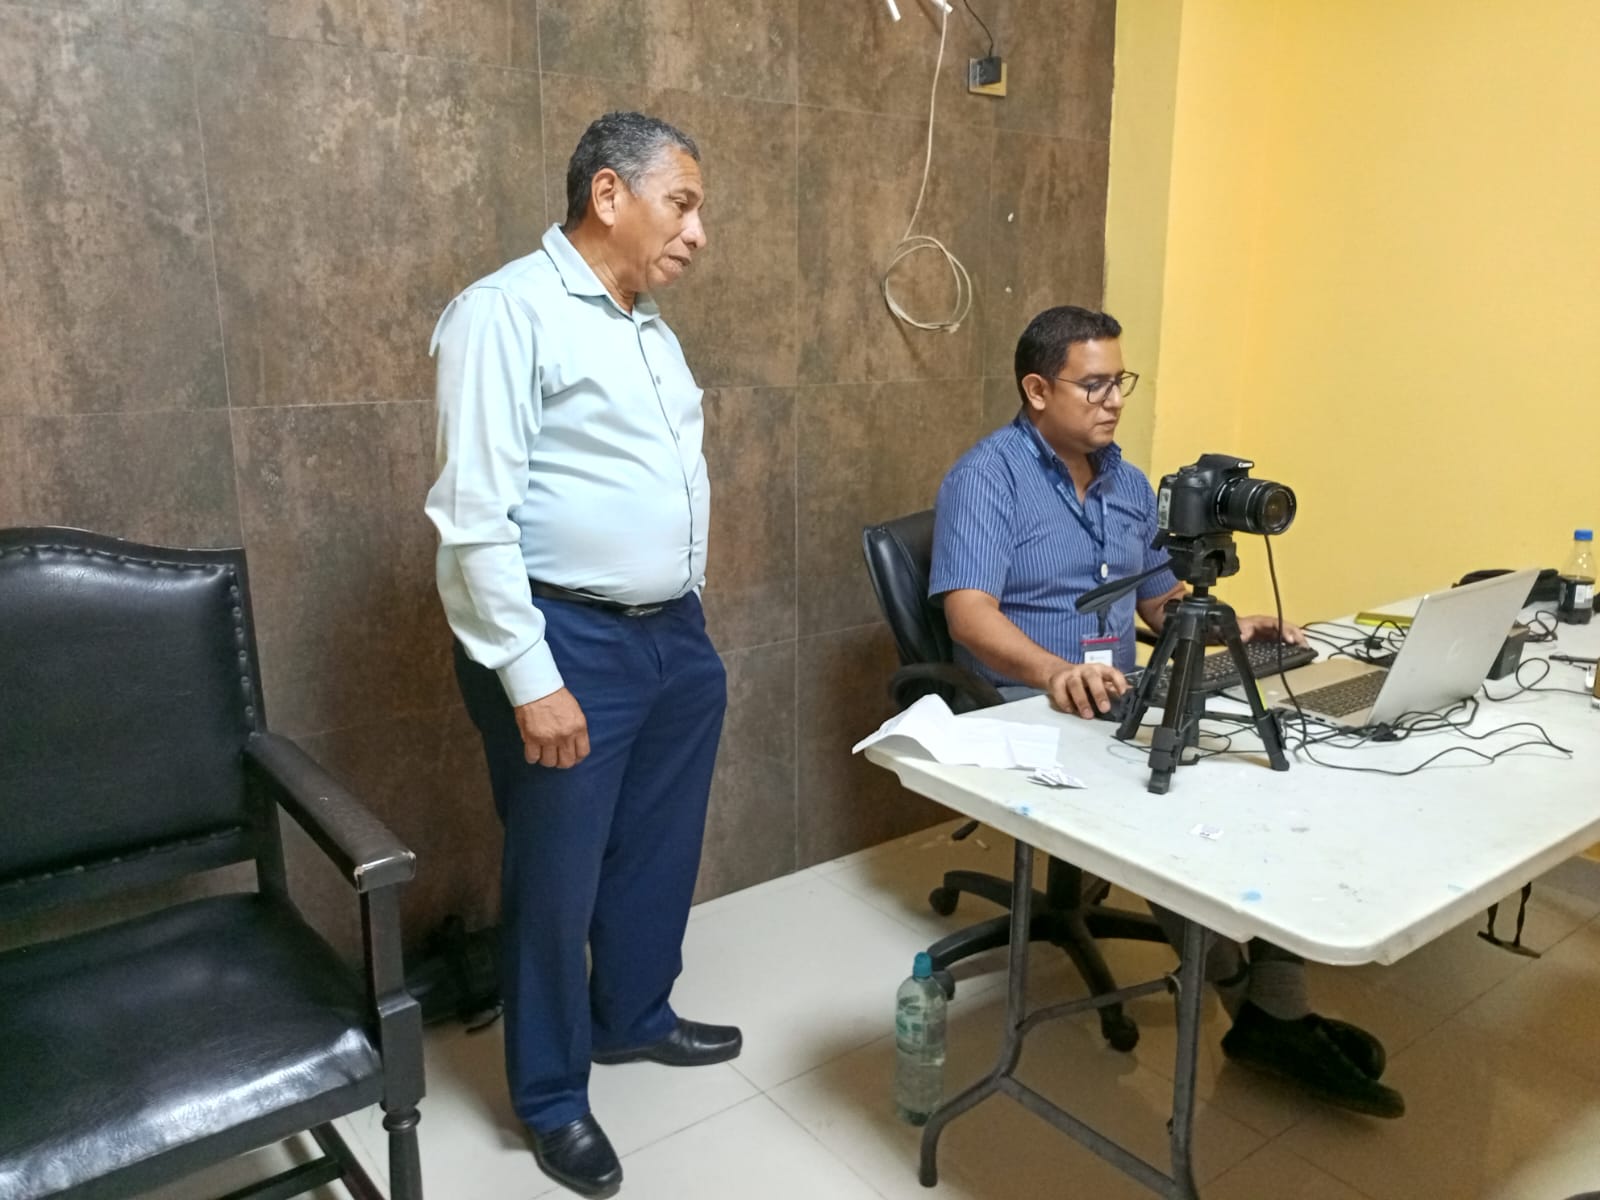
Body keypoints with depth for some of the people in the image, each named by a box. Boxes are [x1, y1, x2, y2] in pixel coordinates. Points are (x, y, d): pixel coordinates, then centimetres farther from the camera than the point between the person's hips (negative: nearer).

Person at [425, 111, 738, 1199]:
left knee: (659, 851, 19)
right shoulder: (509, 312, -13)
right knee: (558, 875, 7)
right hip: (571, 644, -8)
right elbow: (475, 516, -18)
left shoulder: (651, 329, 14)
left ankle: (635, 1016, 42)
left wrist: (686, 620, 18)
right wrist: (531, 679, -20)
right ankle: (551, 1094, 27)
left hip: (677, 635, 8)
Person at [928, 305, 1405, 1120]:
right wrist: (1055, 673, -40)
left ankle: (1279, 1013, -10)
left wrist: (1225, 629, 1)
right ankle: (1248, 996, -7)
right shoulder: (987, 476, -9)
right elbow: (970, 615, -22)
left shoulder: (1127, 482, 16)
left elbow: (1161, 603, 22)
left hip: (1122, 701, 7)